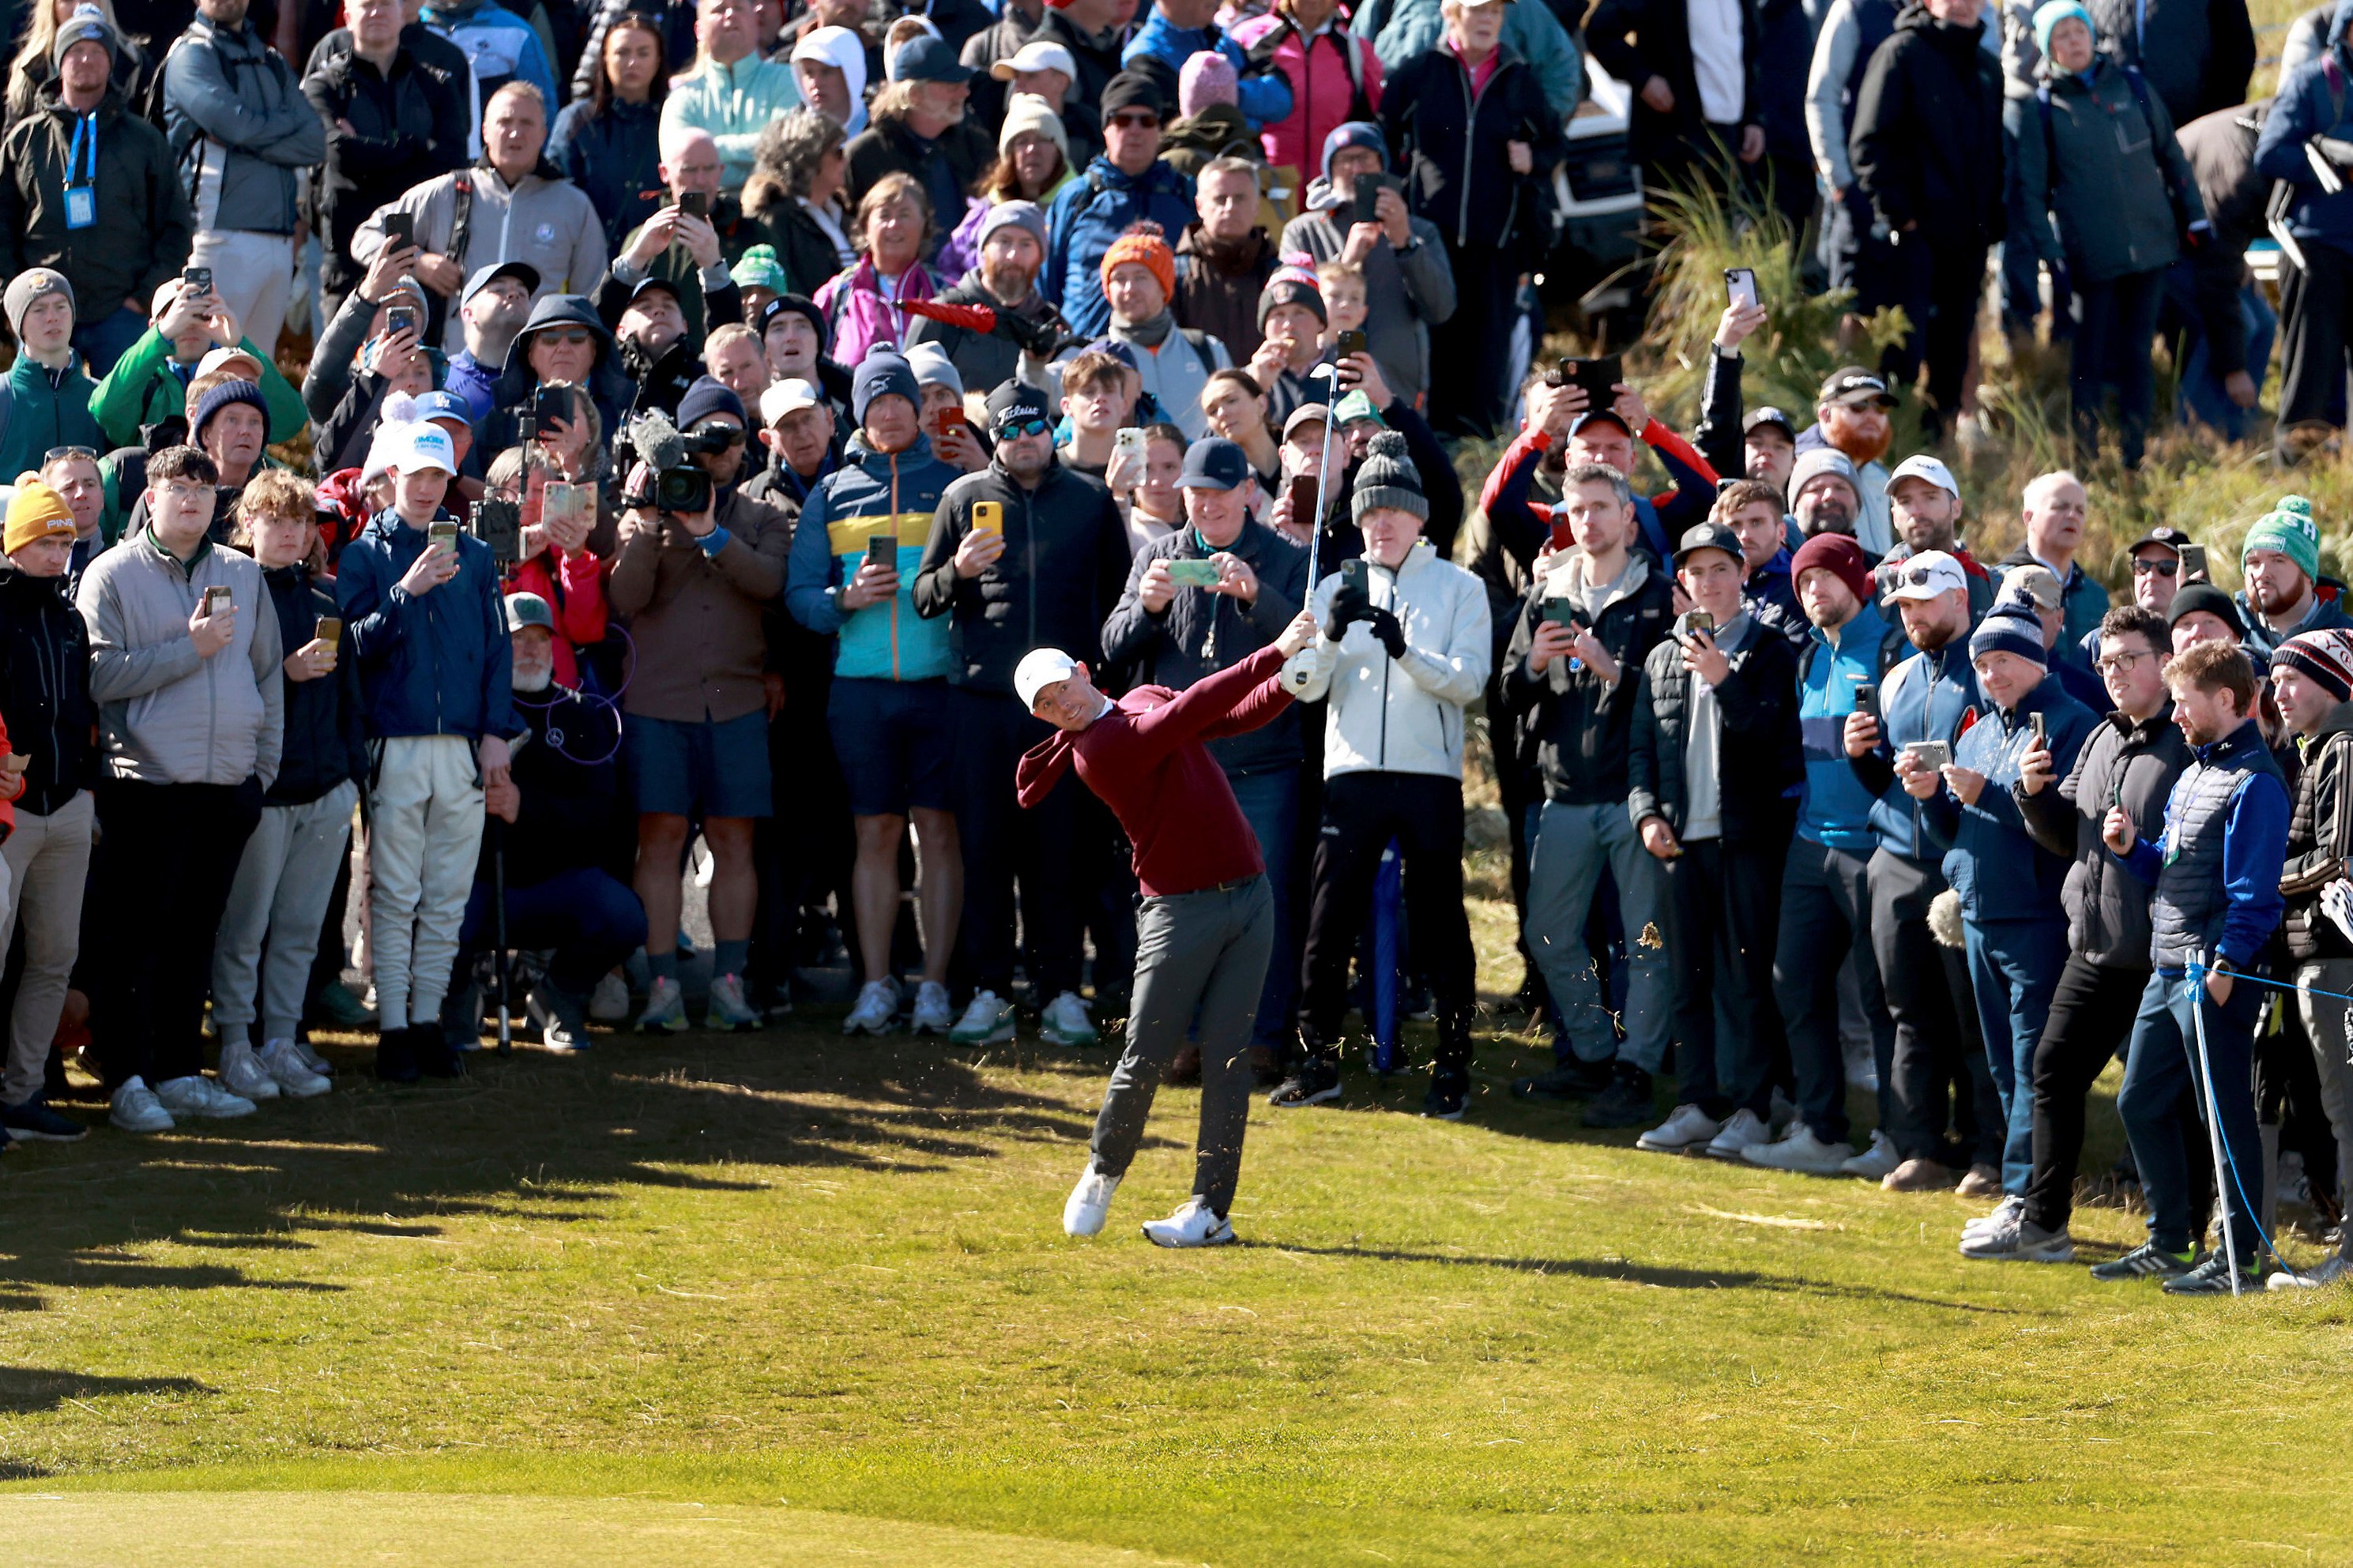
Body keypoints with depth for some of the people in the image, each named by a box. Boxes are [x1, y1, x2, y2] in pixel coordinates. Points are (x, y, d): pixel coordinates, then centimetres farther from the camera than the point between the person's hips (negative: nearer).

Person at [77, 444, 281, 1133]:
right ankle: (128, 1080, 0)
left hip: (230, 787, 5)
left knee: (196, 934, 11)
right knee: (135, 938, -3)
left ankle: (178, 1071, 18)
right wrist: (189, 649, -16)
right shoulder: (113, 574, -3)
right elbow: (101, 675, -14)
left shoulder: (244, 575, 13)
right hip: (148, 785, -5)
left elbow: (268, 675, 17)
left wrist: (263, 765, 9)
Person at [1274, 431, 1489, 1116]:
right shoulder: (1336, 588, 13)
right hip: (1353, 773, 2)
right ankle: (1318, 1060, 6)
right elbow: (1303, 684, 2)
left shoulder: (1459, 588, 6)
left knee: (1440, 924, -1)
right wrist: (1329, 634, -18)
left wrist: (1407, 650, -23)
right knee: (1329, 918, -2)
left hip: (1430, 776, -2)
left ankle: (1452, 1066, 6)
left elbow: (1469, 680, -6)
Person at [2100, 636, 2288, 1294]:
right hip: (2168, 970, 10)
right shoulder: (2192, 775, 17)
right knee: (2141, 1102, 14)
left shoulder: (2254, 782, -13)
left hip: (2215, 975, -10)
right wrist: (2131, 849, 5)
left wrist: (2225, 963, -24)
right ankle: (2167, 1244, 24)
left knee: (2224, 1114, -4)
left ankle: (2237, 1257, 1)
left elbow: (2253, 888, -18)